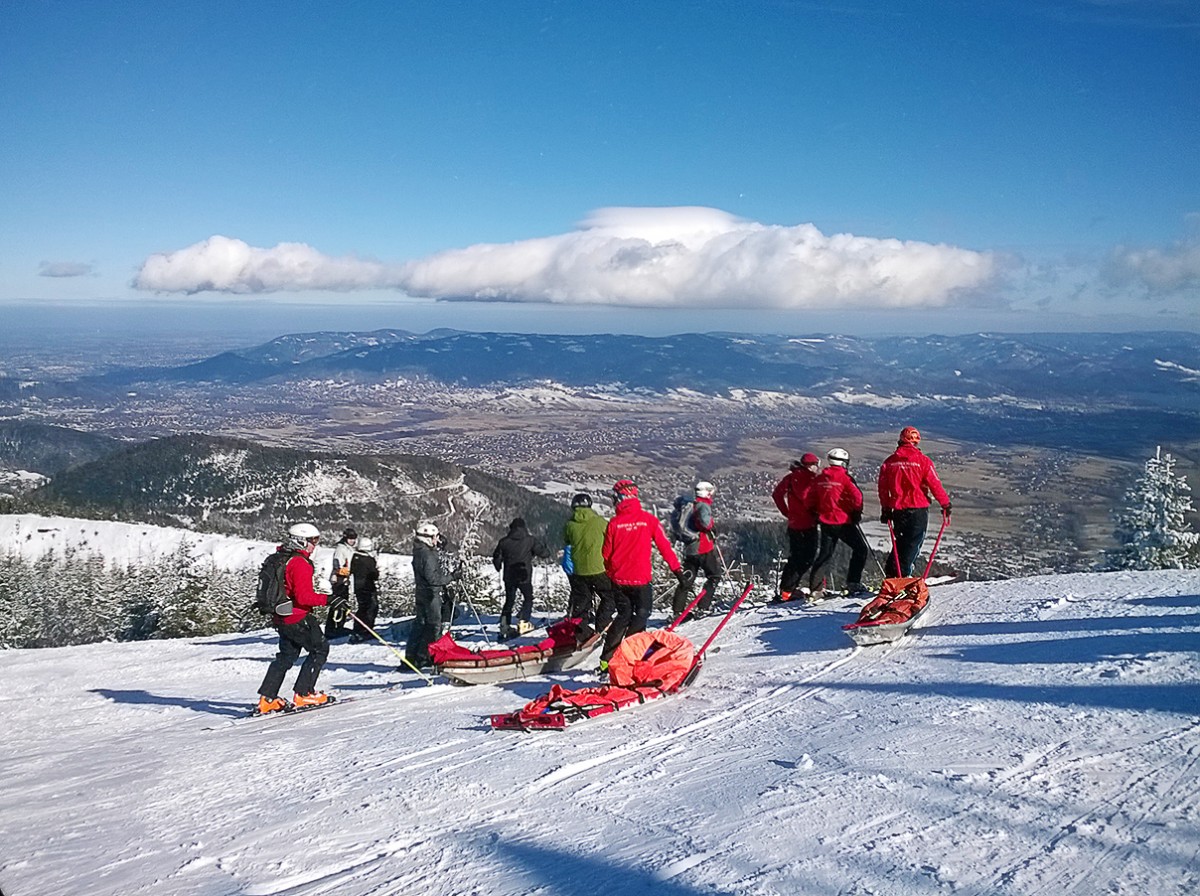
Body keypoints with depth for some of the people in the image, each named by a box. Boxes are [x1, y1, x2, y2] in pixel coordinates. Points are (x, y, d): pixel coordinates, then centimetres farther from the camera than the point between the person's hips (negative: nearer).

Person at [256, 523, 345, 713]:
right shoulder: (300, 563, -19)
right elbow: (304, 596, -26)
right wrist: (329, 600, -27)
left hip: (281, 618, 10)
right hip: (297, 619, -10)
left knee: (287, 656, 19)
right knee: (320, 649, 3)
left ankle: (267, 698, 17)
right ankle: (303, 694, 2)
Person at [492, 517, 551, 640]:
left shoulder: (504, 541, 0)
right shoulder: (530, 540, -6)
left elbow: (496, 557, 7)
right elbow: (543, 553, -4)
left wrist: (498, 568, 28)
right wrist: (542, 545, 19)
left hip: (509, 577, 3)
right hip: (524, 577, -3)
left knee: (509, 601, 15)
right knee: (528, 598, 15)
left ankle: (504, 626, 6)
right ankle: (523, 622, 0)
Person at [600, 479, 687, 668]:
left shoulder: (614, 523, -2)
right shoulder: (648, 520, -6)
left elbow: (606, 554, 6)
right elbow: (664, 546, -4)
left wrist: (611, 572, 22)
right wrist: (677, 569, 3)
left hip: (618, 580, 3)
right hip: (641, 580, -3)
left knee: (623, 615, 16)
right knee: (640, 616, 8)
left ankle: (607, 659, 14)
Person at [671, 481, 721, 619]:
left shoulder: (690, 505, 13)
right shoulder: (703, 505, -11)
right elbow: (704, 521, -29)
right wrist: (711, 526, -10)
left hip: (689, 549, 7)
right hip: (703, 548, -7)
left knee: (687, 579, 10)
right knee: (714, 576, 5)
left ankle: (677, 610, 4)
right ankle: (702, 608, -4)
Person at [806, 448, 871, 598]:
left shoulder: (819, 479, 5)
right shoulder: (845, 478, -12)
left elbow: (811, 501, 10)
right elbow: (857, 497, -18)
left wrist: (817, 515, 22)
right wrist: (857, 513, -1)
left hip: (826, 522, 6)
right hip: (844, 522, -6)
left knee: (825, 555, 12)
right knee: (861, 549, 8)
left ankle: (815, 587, 5)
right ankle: (853, 583, 2)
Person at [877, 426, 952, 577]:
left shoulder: (889, 461, 5)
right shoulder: (922, 460, -7)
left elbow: (883, 488, 9)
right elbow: (935, 485, -7)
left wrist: (885, 509, 18)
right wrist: (946, 504, 4)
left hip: (898, 509, 4)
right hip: (918, 509, -4)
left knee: (902, 542, 20)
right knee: (913, 544, 3)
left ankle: (891, 572, 13)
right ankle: (902, 575, -3)